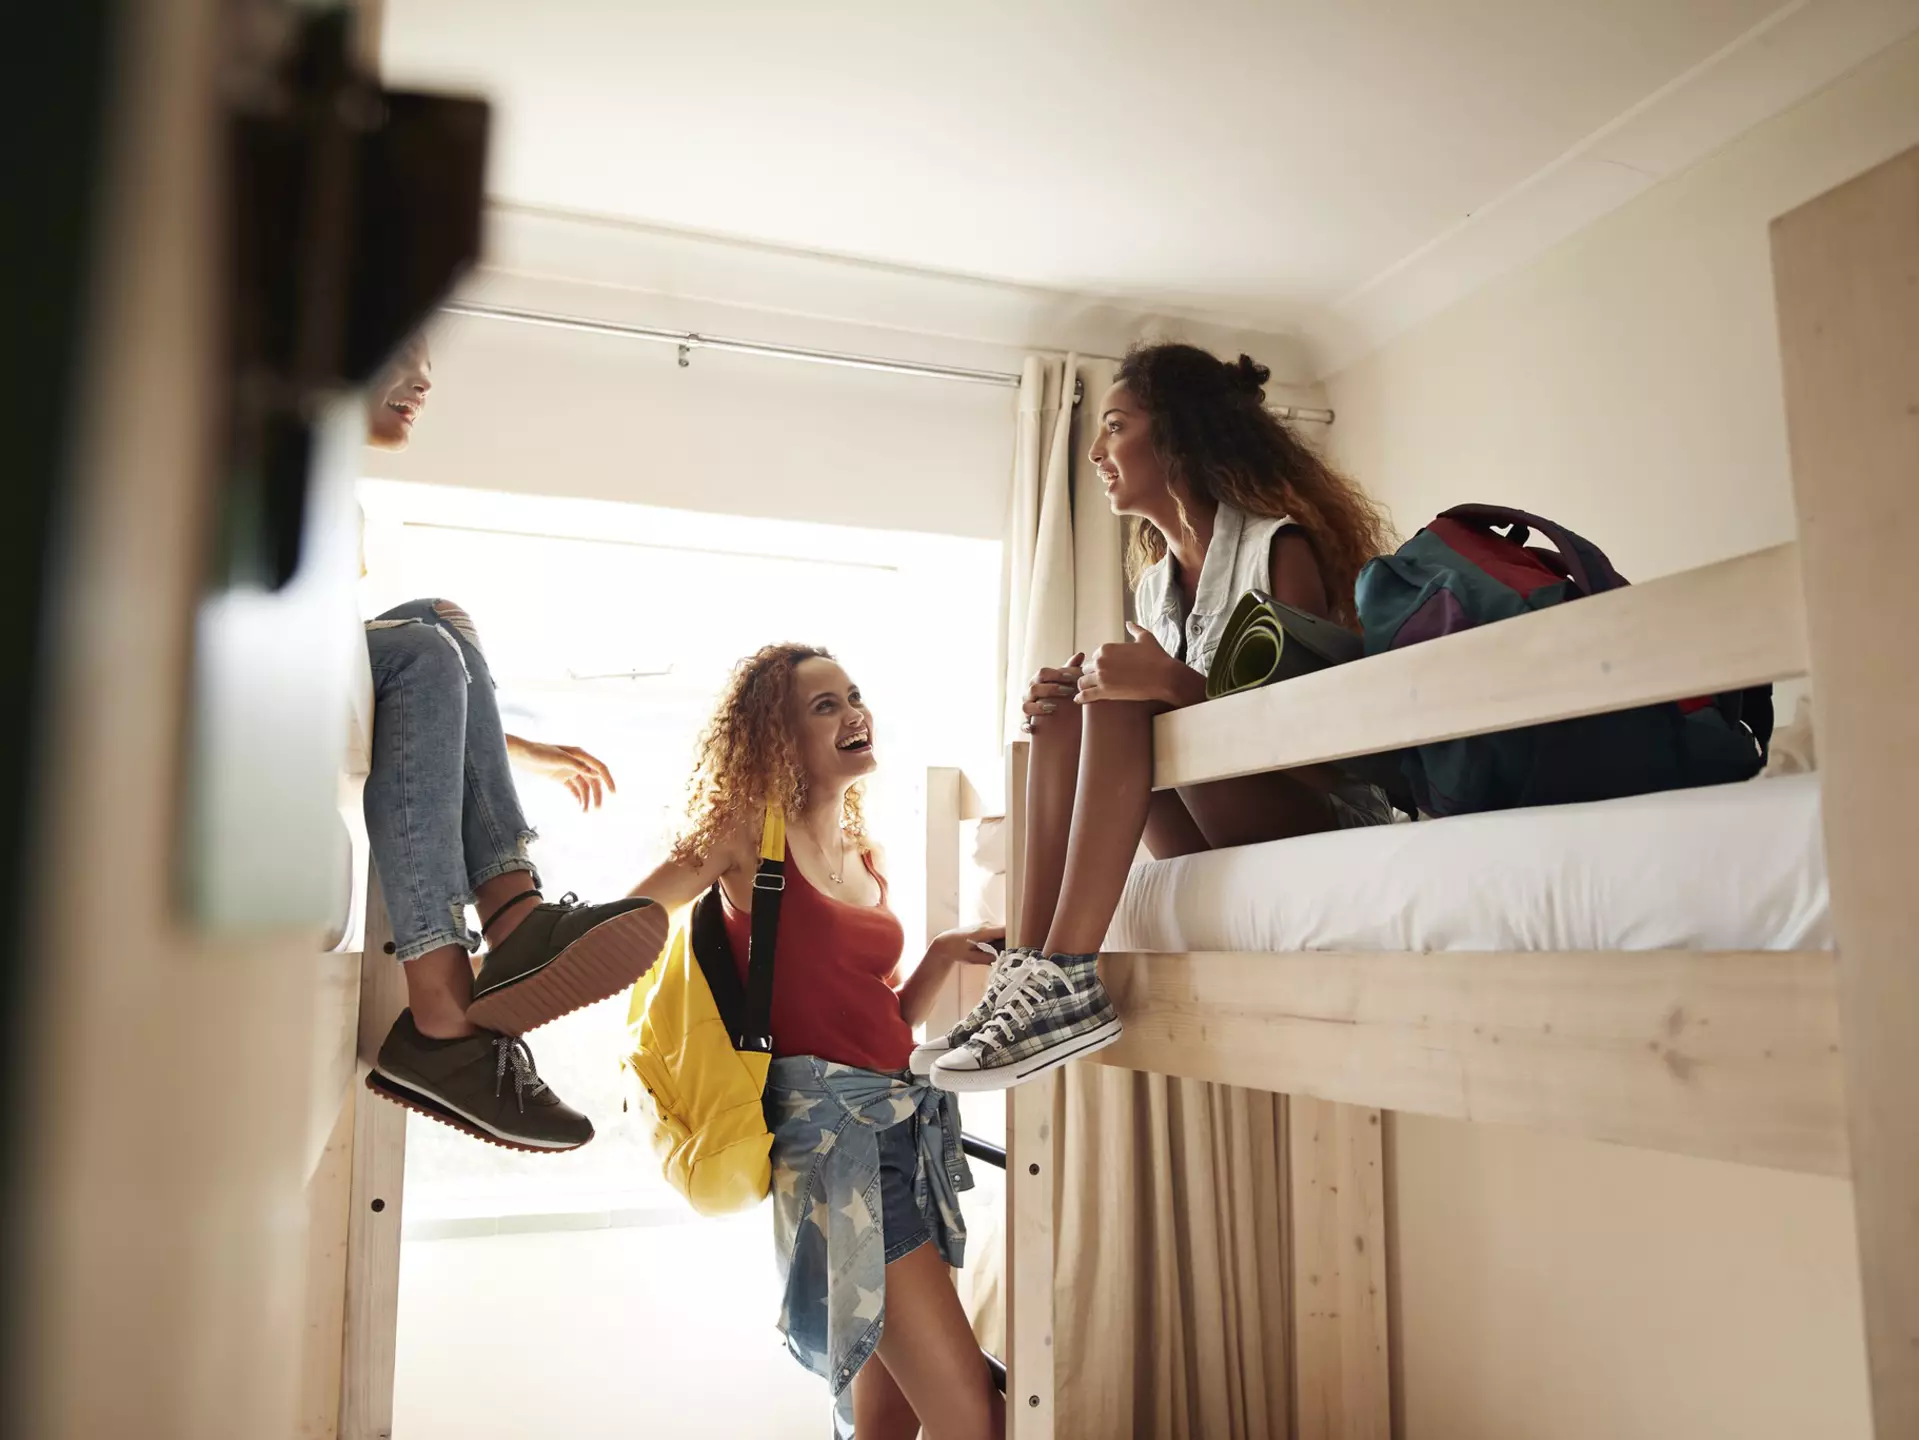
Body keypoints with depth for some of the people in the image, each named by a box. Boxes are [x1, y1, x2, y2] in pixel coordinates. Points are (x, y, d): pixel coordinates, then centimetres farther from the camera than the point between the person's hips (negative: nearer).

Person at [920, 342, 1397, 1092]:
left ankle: (1067, 980, -32)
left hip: (1326, 819, -7)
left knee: (1123, 703, -25)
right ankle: (1031, 969, -19)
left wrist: (1172, 683, -30)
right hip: (1215, 839, 7)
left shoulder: (1279, 547, -10)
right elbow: (1141, 717, 12)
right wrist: (1066, 704, -9)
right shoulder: (1154, 582, 13)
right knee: (1063, 712, -7)